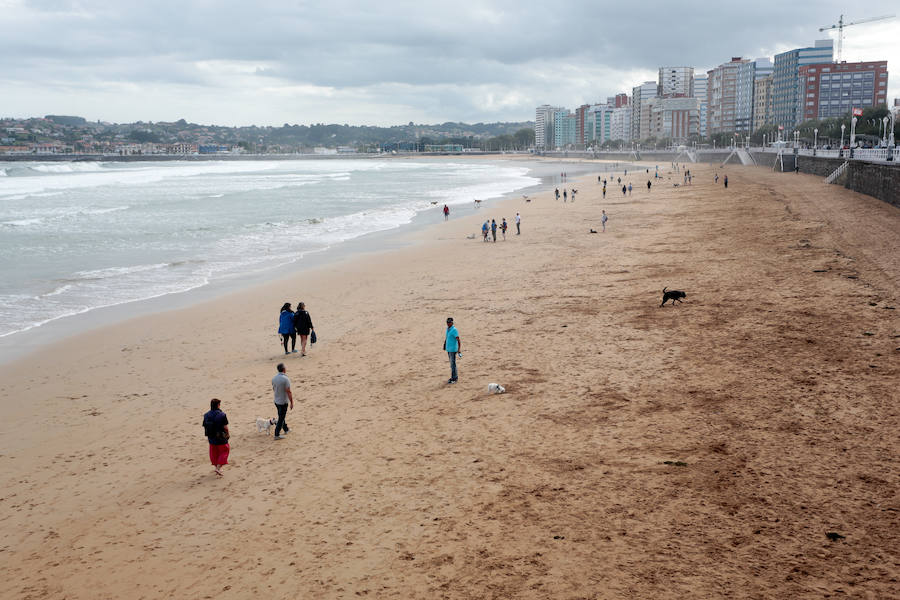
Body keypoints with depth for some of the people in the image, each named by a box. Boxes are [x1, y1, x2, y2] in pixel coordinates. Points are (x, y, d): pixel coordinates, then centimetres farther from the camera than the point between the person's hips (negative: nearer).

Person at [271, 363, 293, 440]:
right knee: (281, 418, 2)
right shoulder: (285, 379, -24)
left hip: (276, 401, 7)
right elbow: (289, 392, -22)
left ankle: (286, 429, 39)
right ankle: (277, 435, 6)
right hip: (283, 402, -7)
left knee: (281, 416, 23)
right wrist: (292, 403, -13)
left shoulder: (274, 378, -2)